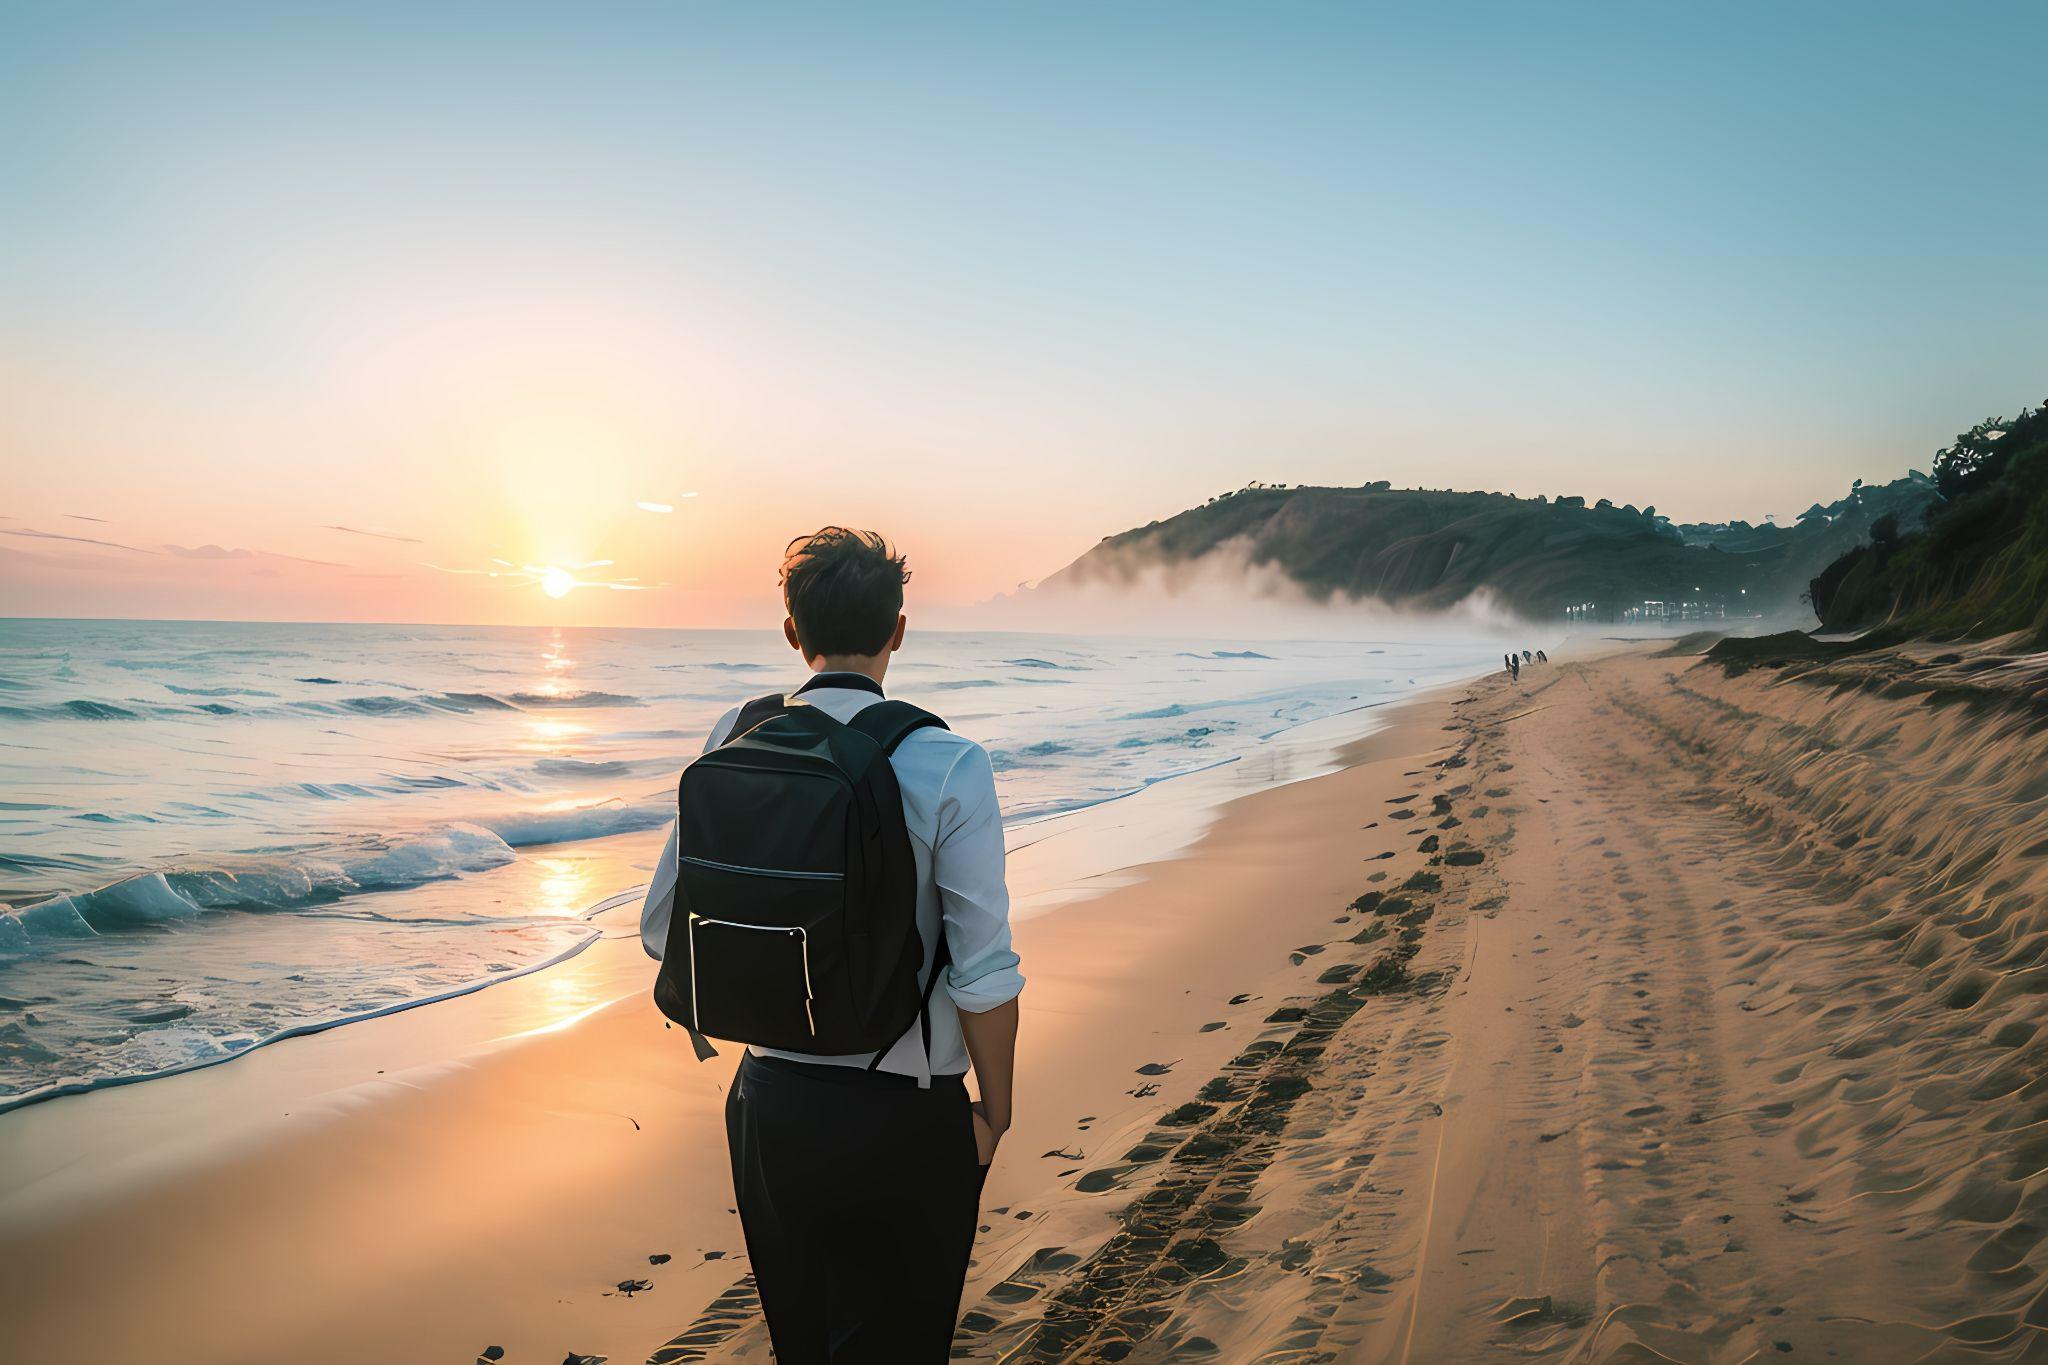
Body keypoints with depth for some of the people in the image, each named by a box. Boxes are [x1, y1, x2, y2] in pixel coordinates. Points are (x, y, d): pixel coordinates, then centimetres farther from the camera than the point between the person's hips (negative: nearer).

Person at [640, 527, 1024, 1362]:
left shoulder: (735, 744, -4)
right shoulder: (947, 767, -17)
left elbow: (664, 929, 3)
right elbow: (986, 974, -17)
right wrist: (993, 1113, -2)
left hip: (768, 1100, 4)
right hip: (903, 1114, -4)